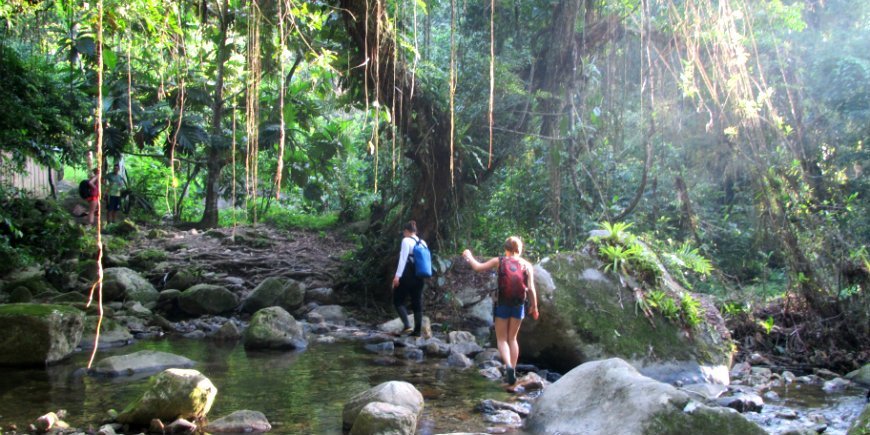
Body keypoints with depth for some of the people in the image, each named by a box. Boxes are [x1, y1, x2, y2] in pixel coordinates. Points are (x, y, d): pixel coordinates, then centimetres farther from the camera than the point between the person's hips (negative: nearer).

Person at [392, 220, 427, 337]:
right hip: (419, 277, 7)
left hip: (407, 276, -6)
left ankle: (407, 325, -11)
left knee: (398, 301, 4)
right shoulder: (423, 243, 13)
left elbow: (403, 259, -15)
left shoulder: (406, 240, -7)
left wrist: (397, 275, -18)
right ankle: (417, 331, 8)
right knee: (417, 304, 9)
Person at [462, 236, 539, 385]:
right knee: (512, 338, 17)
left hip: (502, 304, -2)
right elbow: (531, 289, -4)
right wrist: (534, 306, 8)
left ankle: (508, 365, -17)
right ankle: (512, 371, 16)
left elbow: (478, 267, -1)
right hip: (518, 305, 2)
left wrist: (469, 257, 17)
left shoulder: (499, 261, -4)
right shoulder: (527, 265, -1)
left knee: (501, 339, 7)